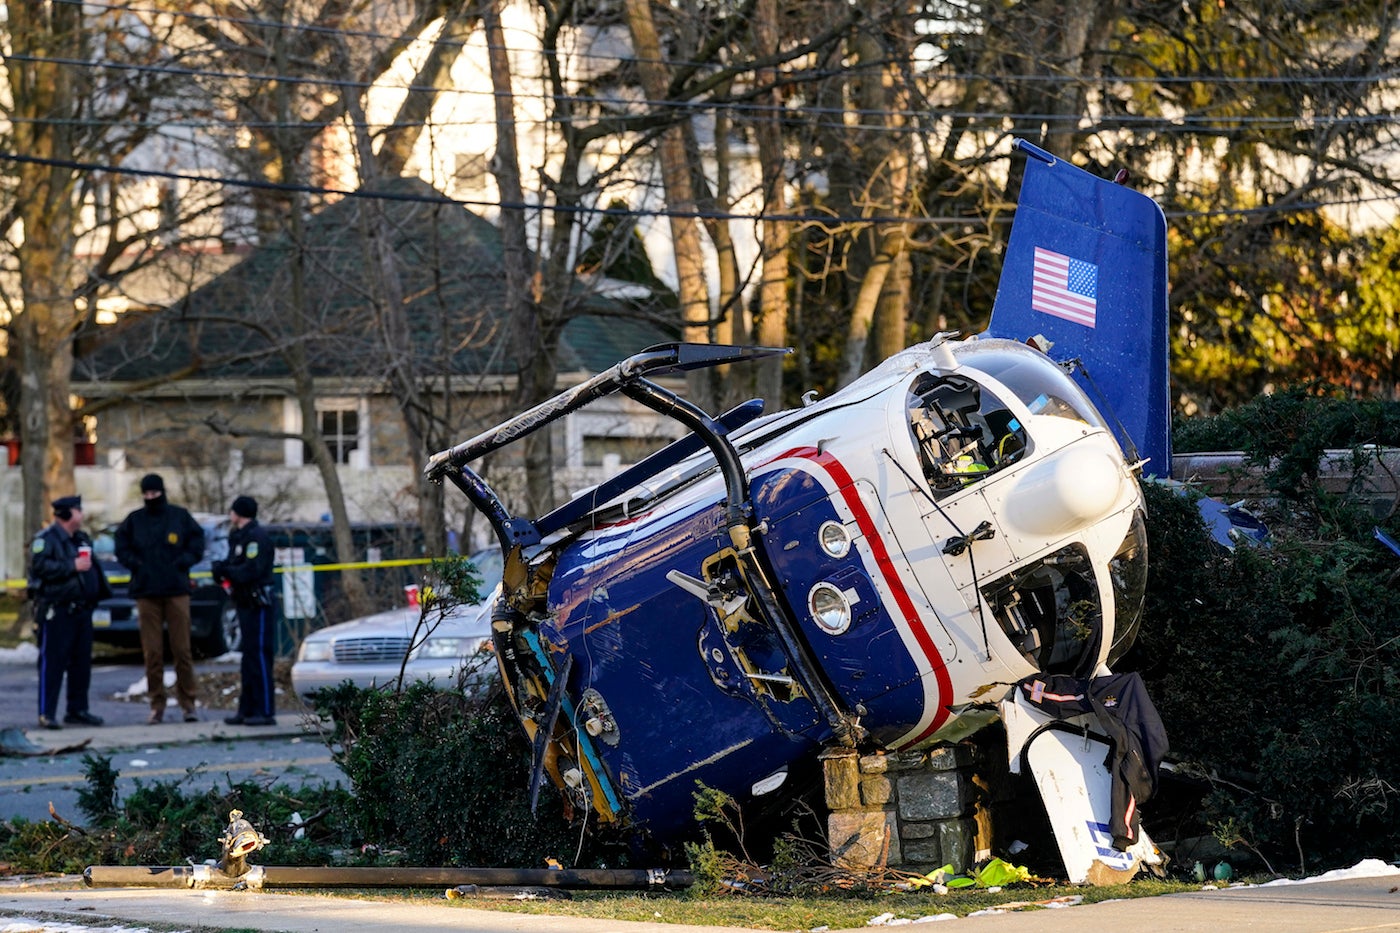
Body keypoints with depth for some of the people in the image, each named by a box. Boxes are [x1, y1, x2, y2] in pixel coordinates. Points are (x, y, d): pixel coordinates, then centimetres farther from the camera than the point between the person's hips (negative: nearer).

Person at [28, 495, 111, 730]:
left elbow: (92, 568, 28)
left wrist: (98, 592, 15)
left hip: (81, 611, 8)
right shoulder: (46, 539, -8)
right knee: (52, 662, -8)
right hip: (56, 611, -8)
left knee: (82, 662, 10)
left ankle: (78, 710, 18)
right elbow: (40, 566, -21)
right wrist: (72, 567, -20)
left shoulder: (81, 539, 18)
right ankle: (46, 713, -8)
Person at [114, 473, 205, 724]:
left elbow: (197, 543, 8)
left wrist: (182, 562, -6)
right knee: (152, 652, 0)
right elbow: (122, 548, 12)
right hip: (146, 592, 1)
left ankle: (187, 702, 3)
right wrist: (135, 564, -4)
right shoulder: (134, 520, 8)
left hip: (177, 591, -1)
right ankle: (157, 705, 5)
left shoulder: (180, 517, 5)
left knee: (182, 649, -3)